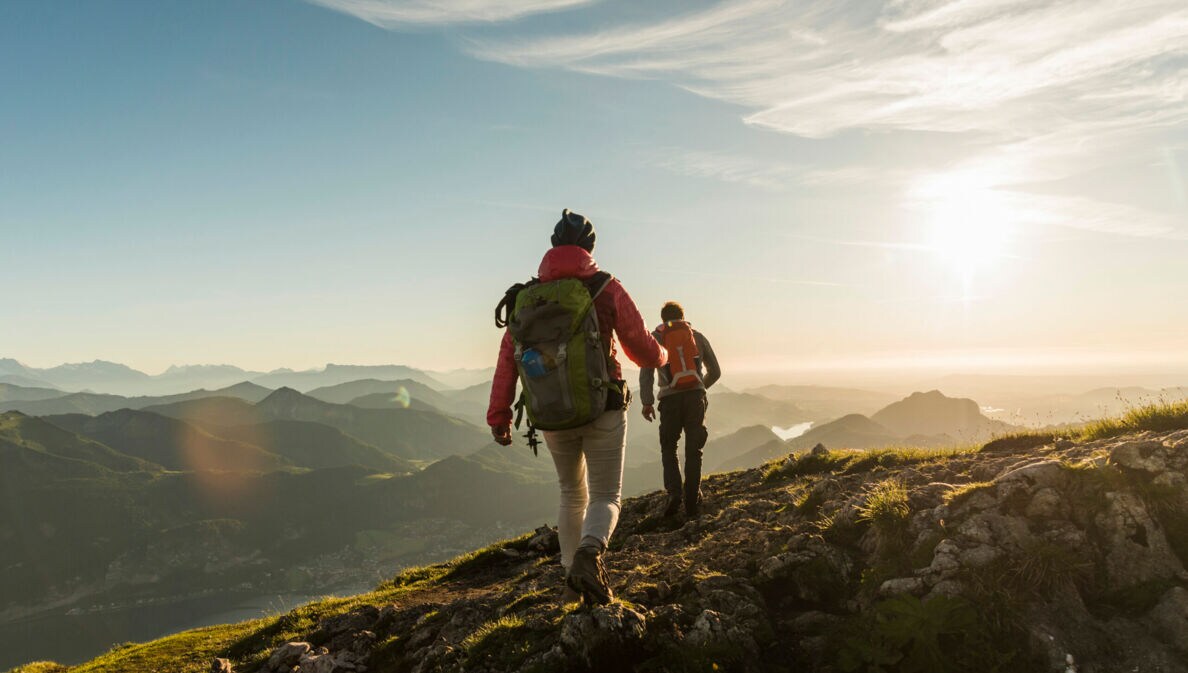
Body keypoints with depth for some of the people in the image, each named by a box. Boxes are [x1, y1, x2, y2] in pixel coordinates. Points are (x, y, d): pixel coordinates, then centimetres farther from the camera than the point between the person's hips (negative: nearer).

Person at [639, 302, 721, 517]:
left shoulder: (655, 338, 11)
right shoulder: (697, 336, 15)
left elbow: (646, 372, -1)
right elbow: (715, 371, 17)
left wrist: (647, 402, -1)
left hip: (670, 398, -1)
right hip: (696, 396, 1)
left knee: (668, 448, 13)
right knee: (693, 450, 8)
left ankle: (674, 491, -6)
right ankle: (692, 502, 7)